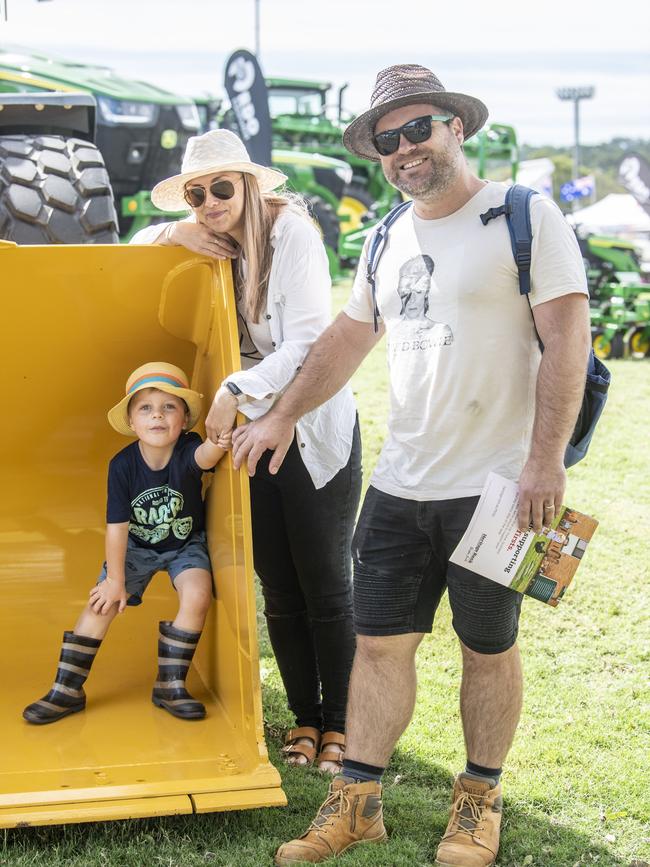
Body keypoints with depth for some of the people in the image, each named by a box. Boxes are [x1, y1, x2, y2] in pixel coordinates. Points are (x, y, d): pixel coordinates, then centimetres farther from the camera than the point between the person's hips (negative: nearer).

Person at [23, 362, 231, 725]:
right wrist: (115, 580, -16)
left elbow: (204, 456, -52)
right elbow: (117, 525, -18)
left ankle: (171, 686, -8)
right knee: (102, 602, -11)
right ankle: (67, 691, 1)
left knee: (197, 596, -24)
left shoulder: (188, 450, -26)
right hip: (138, 545, 1)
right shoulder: (123, 465, -22)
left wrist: (218, 444, -76)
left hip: (187, 543, -1)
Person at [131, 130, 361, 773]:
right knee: (279, 593, 10)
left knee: (327, 590, 0)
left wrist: (237, 389, -27)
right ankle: (304, 717, 22)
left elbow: (308, 340, -19)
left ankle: (338, 724, 13)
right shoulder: (207, 247, 6)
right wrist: (174, 233, -2)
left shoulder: (291, 233, -12)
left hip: (314, 434, -5)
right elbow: (134, 248, 19)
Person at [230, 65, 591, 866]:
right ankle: (357, 802, 16)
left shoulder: (524, 215, -8)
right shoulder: (388, 241, 11)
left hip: (495, 484, -5)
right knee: (379, 642, 6)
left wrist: (545, 457, -19)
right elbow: (348, 336, 23)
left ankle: (479, 800, 24)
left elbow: (566, 336, -13)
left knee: (488, 648, 8)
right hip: (400, 484, 5)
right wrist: (282, 416, 21)